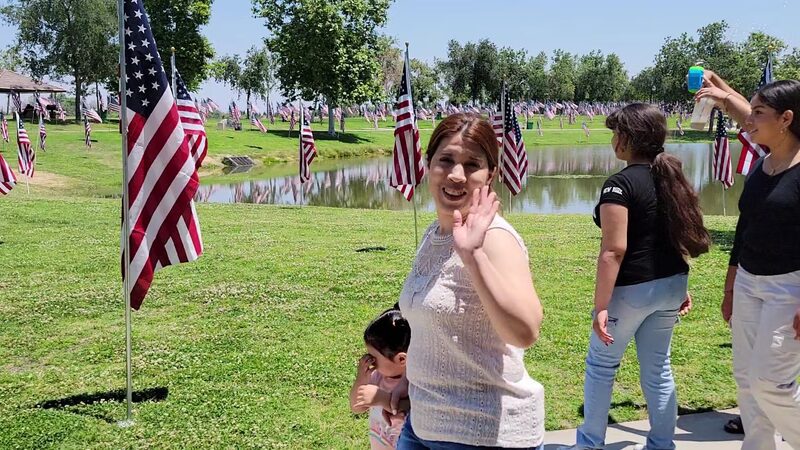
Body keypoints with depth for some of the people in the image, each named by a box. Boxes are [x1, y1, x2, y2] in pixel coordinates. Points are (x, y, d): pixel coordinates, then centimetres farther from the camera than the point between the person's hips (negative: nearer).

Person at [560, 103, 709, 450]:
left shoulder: (620, 184, -18)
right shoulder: (672, 178, 7)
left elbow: (614, 250, -22)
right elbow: (681, 236, 13)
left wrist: (601, 306, -20)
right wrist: (680, 286, 21)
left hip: (632, 289, -7)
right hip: (670, 285, 7)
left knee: (601, 365, 10)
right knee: (658, 369, 17)